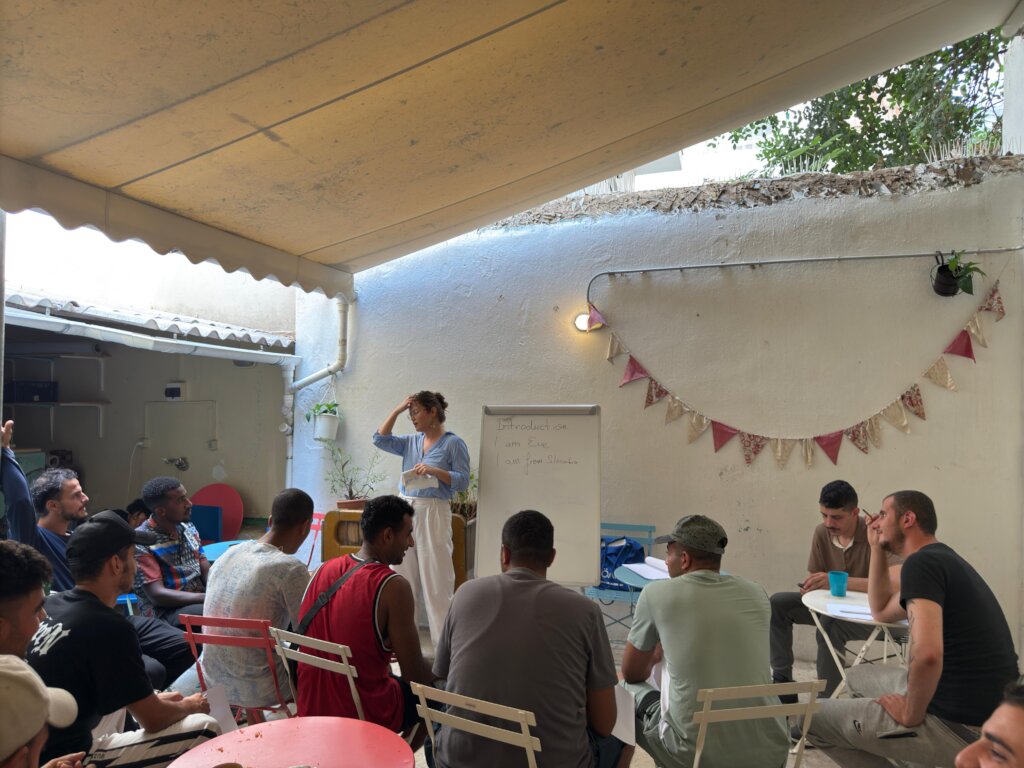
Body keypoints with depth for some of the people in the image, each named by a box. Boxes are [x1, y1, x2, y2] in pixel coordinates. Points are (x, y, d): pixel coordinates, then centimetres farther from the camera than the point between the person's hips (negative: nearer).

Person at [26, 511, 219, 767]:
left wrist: (154, 697, 18)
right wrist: (189, 706, 6)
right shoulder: (107, 626, -23)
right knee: (205, 729, -7)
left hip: (35, 746, 9)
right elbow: (153, 719, -14)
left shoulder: (51, 605, 0)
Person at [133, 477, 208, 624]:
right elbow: (157, 595, -17)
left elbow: (207, 573, 8)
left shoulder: (189, 528, 9)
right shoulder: (141, 542, -11)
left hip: (198, 601, 7)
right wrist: (210, 598, -26)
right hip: (164, 612, -7)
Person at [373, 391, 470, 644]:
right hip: (405, 509, 6)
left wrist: (435, 471, -20)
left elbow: (463, 482, -7)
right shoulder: (411, 441, 13)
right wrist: (397, 410, 4)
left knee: (435, 576, -4)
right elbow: (380, 439, 6)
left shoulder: (454, 443, -3)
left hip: (433, 512, -6)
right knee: (404, 573, 10)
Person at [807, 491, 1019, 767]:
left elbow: (927, 654, -34)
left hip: (960, 724, -10)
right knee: (858, 676, 28)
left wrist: (910, 716, -18)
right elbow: (882, 612, 26)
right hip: (985, 710, 10)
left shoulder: (921, 561, -18)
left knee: (813, 718, 2)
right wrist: (876, 548, 20)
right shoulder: (941, 559, 14)